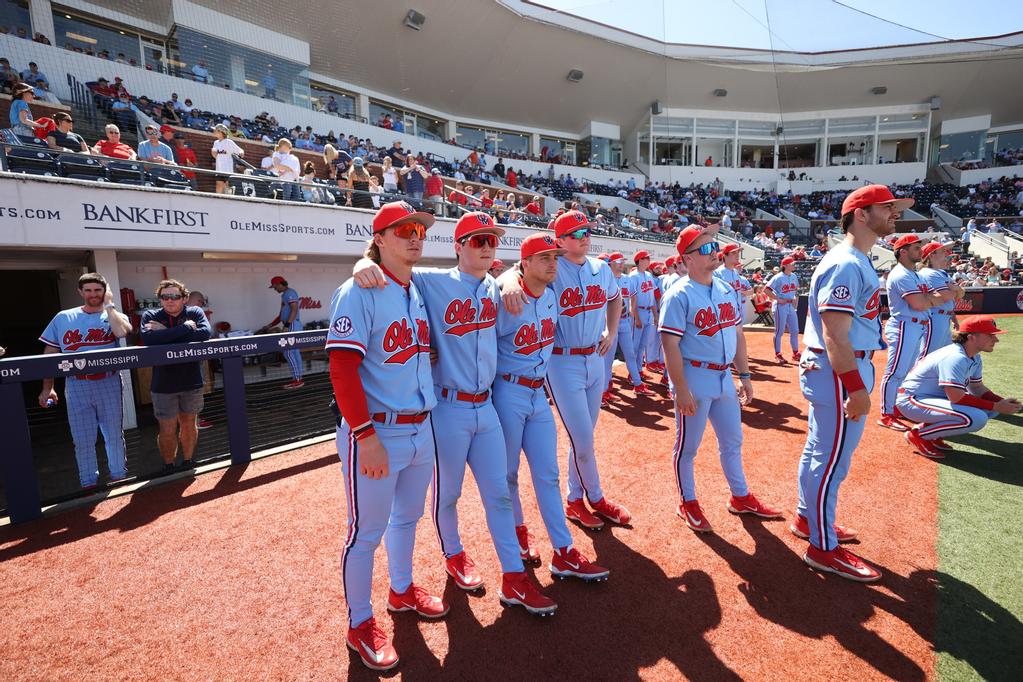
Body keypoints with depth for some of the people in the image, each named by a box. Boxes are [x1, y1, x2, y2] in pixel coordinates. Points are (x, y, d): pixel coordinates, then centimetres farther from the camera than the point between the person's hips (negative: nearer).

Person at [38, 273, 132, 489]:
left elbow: (122, 331, -22)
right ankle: (89, 483, 20)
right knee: (82, 439, 6)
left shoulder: (114, 316, 4)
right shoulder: (62, 318, 8)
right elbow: (50, 354, 11)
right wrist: (47, 388, 6)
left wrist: (109, 305, -8)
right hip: (76, 386, 1)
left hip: (108, 384, -1)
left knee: (114, 434, 8)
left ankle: (119, 476, 23)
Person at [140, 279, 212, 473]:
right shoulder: (150, 316, -3)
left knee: (189, 424, 15)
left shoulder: (195, 312, -2)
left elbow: (206, 333, -22)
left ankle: (187, 462, 33)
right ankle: (168, 466, 27)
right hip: (163, 384, -1)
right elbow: (148, 338, -25)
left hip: (192, 381, 1)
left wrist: (166, 333, -21)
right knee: (168, 430, 5)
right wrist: (185, 328, -23)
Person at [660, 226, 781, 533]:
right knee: (688, 445, 7)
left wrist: (744, 375, 12)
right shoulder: (679, 295, -15)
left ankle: (741, 497, 39)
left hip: (725, 378, 8)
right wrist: (681, 390, -21)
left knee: (733, 440, 20)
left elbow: (736, 334, 14)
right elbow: (670, 344, -19)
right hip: (694, 379, -8)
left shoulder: (726, 289, 8)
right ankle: (688, 503, 26)